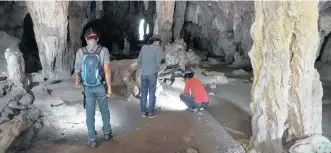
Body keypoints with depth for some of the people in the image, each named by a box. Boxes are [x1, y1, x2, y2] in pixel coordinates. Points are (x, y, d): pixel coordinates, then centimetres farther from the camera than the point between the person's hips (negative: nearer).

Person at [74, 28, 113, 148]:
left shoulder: (80, 52, -7)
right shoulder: (103, 51, -11)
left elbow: (77, 70, 1)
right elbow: (107, 70, -17)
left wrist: (77, 81, 21)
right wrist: (109, 87, -11)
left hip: (88, 88, 1)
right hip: (100, 86, 0)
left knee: (90, 113, 9)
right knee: (104, 110, 19)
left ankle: (92, 139, 16)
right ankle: (107, 133, 34)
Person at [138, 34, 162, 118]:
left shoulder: (144, 47, 8)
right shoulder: (157, 48, -3)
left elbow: (139, 60, 8)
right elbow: (158, 61, -12)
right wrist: (156, 69, 4)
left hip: (143, 74, 4)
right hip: (152, 73, -4)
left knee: (143, 93, 10)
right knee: (152, 93, 5)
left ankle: (143, 112, 15)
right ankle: (151, 112, 11)